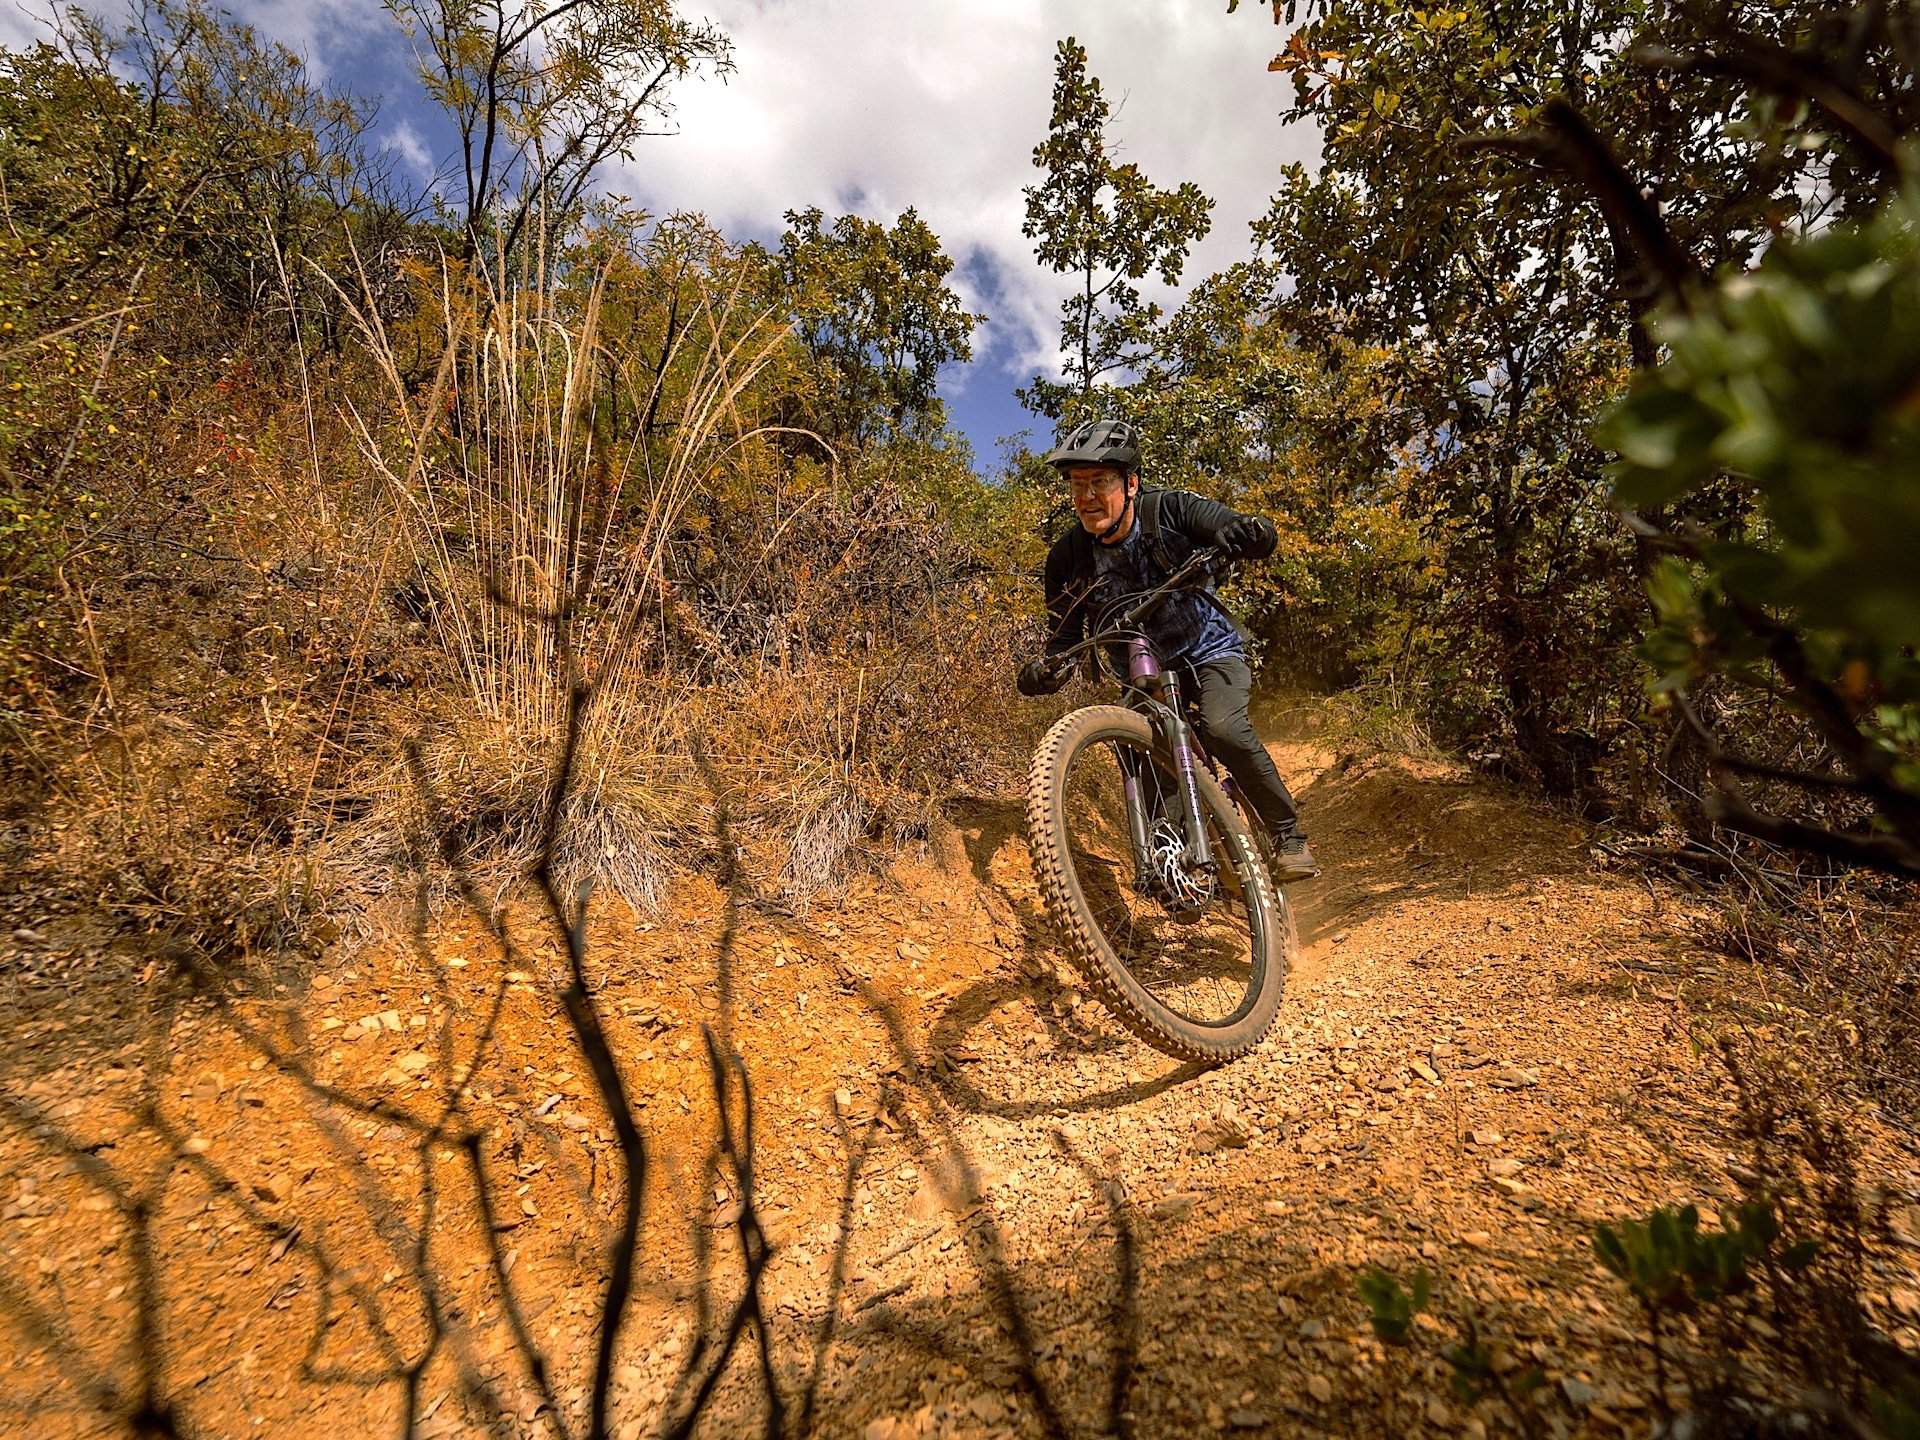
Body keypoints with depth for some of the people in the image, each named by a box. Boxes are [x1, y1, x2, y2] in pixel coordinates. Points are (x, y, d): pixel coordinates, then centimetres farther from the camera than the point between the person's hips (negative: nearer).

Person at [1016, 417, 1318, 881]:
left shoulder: (1168, 510, -20)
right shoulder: (1067, 559, -14)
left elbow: (1259, 537, -25)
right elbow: (1066, 636, -10)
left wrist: (1247, 532, -50)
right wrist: (1045, 669, -33)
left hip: (1211, 652, -3)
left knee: (1223, 728, -28)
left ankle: (1289, 837, -9)